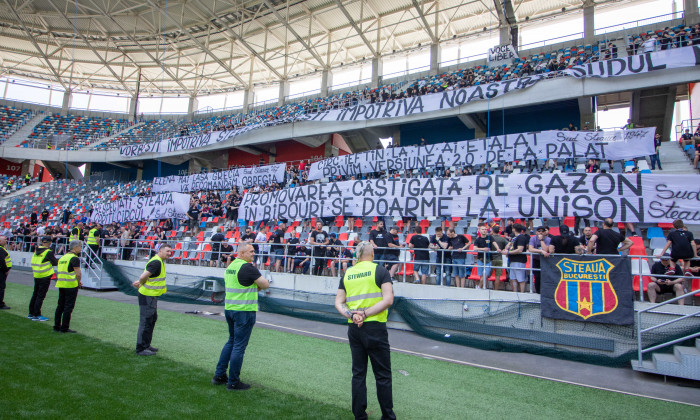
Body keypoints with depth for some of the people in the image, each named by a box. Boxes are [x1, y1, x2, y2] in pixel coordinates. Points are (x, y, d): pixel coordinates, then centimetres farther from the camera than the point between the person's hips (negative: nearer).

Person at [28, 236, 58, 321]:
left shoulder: (36, 250, 5)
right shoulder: (48, 252, -15)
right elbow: (55, 263, -9)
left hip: (36, 275, 7)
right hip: (45, 276, -7)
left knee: (35, 294, 17)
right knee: (41, 296, -2)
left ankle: (31, 313, 26)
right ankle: (37, 315, 2)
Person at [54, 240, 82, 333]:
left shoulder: (63, 257, 14)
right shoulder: (74, 258, -13)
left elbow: (59, 272, 20)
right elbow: (78, 274, -19)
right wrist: (79, 282, 0)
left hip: (61, 284, 9)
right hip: (71, 285, -8)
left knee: (60, 306, 15)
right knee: (68, 306, -2)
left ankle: (56, 326, 22)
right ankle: (64, 328, 2)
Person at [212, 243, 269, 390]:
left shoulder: (230, 265, 10)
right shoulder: (248, 267, -17)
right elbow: (265, 284, -15)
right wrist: (258, 285, 7)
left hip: (229, 308, 9)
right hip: (245, 311, -9)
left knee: (231, 342, 22)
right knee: (239, 346, 1)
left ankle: (219, 375, 28)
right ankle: (233, 382, 11)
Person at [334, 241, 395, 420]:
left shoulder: (347, 273, 8)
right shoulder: (380, 270, -4)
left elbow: (338, 303, 6)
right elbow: (388, 300, -13)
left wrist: (352, 315, -8)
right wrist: (366, 313, -15)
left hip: (353, 329, 4)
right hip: (375, 327, -4)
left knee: (358, 373, 13)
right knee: (383, 375, 7)